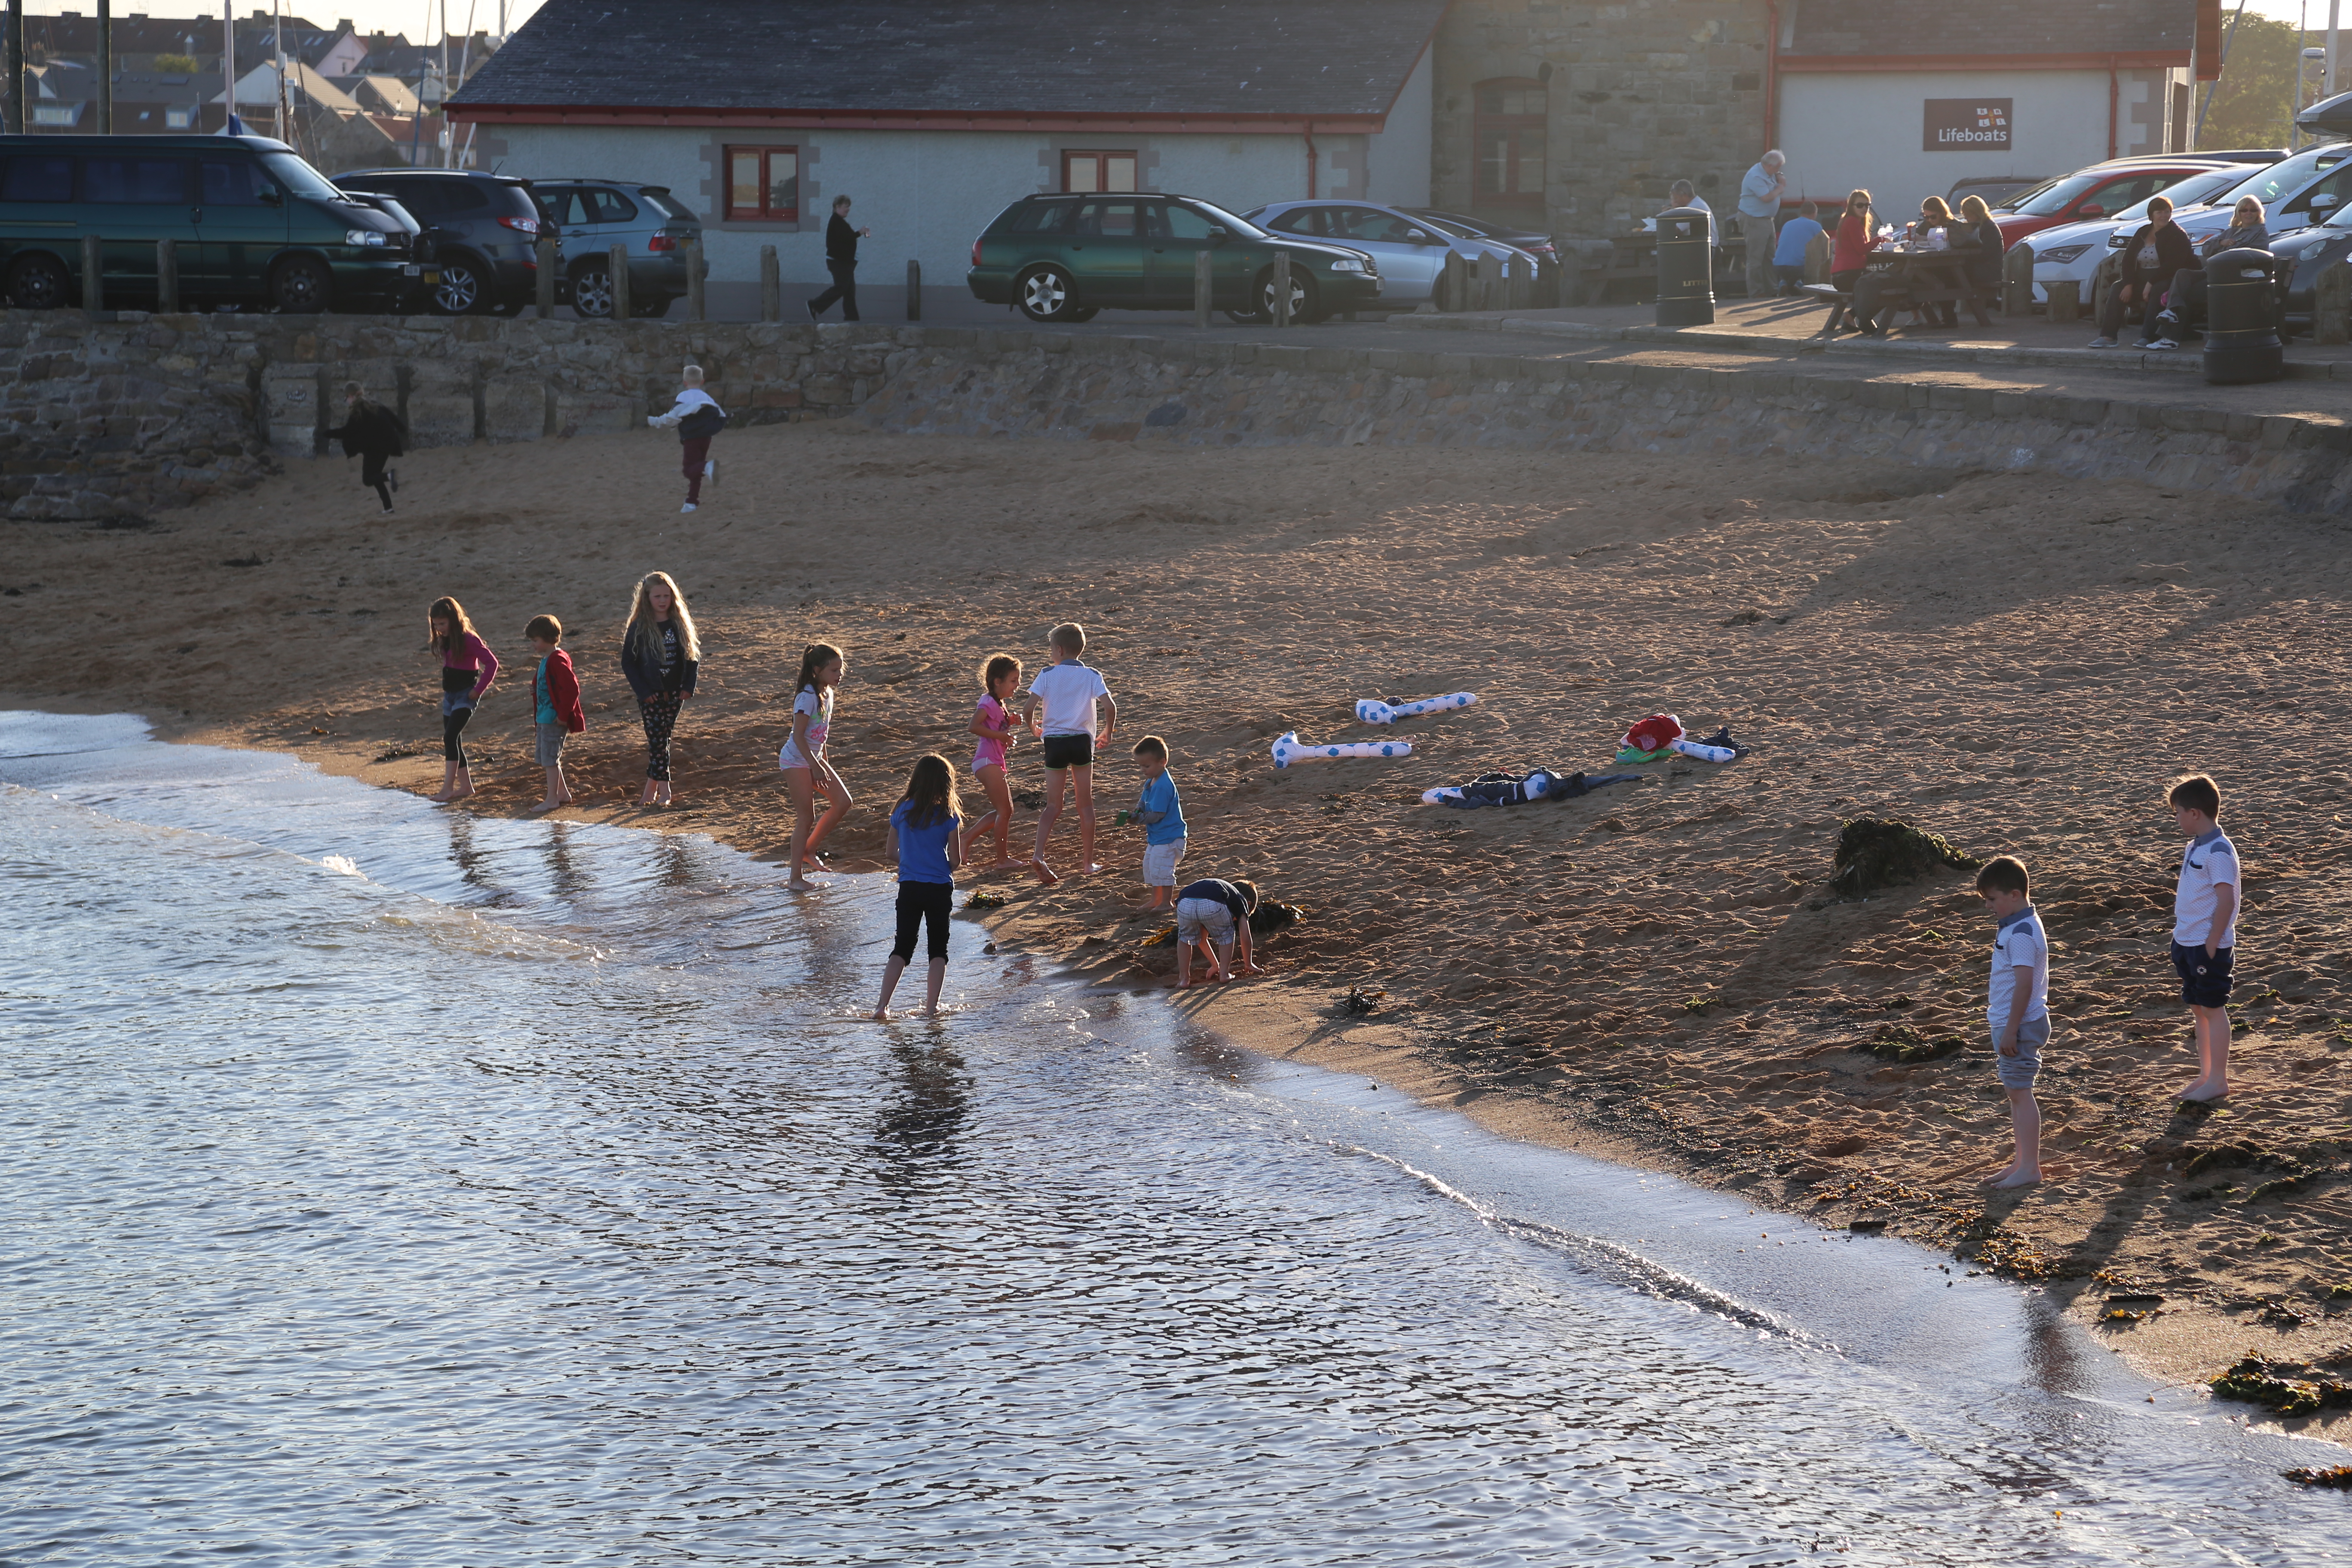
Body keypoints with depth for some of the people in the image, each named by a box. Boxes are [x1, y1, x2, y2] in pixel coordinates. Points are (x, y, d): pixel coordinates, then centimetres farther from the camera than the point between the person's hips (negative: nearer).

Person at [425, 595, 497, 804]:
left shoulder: (469, 640, -17)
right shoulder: (444, 641, 9)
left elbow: (492, 663, -19)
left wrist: (479, 690, -17)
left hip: (466, 695, -9)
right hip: (450, 694, 9)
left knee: (450, 737, -20)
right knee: (453, 741, 11)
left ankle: (448, 788, -24)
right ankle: (465, 785, 20)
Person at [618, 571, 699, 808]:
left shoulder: (680, 625, 2)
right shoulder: (638, 628, -7)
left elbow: (693, 656, 8)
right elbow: (628, 663, -5)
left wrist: (688, 686, -4)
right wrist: (643, 691, -13)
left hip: (674, 693, 3)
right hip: (651, 695, -3)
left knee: (661, 738, 7)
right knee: (657, 739, -4)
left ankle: (651, 788, 14)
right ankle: (664, 791, 1)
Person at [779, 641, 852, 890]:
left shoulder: (827, 694, 6)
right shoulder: (807, 697, -21)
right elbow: (798, 736, -22)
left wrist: (823, 762, 19)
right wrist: (816, 767, -23)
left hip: (814, 758, 9)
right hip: (797, 760, -9)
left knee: (843, 801, 1)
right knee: (806, 816, -7)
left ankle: (808, 851, 13)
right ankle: (796, 877, 0)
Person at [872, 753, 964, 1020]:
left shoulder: (902, 810, -1)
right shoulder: (947, 815, -9)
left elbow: (891, 849, 9)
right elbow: (956, 860, -7)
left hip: (909, 887, 2)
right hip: (940, 888, -2)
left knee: (902, 947, 8)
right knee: (938, 948, 11)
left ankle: (883, 1005, -4)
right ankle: (931, 1006, 6)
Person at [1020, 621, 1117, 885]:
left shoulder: (1047, 674, -2)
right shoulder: (1091, 675, 0)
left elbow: (1028, 711, -9)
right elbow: (1111, 707, -12)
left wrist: (1035, 729, 12)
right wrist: (1107, 731, 7)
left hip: (1054, 742, 0)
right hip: (1081, 741, 0)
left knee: (1053, 805, 6)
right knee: (1086, 804, 12)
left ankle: (1039, 856, -13)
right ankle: (1088, 861, 16)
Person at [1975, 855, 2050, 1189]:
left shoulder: (2021, 934, -22)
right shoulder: (2014, 926, 10)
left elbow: (2024, 985, -25)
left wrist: (2011, 1031, -23)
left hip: (2020, 1026, -10)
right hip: (2007, 1023, 10)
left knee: (2019, 1092, -5)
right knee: (2014, 1092, 15)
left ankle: (2030, 1167, 0)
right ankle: (2022, 1162, 23)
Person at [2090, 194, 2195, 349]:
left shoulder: (2177, 235, -5)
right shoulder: (2143, 233, 13)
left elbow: (2172, 265, -17)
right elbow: (2128, 260, 7)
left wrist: (2151, 284, -25)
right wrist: (2128, 284, -10)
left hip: (2166, 281, -6)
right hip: (2142, 280, 6)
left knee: (2157, 292, -38)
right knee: (2117, 288, -16)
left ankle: (2147, 337, -43)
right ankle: (2107, 336, -26)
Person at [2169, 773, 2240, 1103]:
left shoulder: (2218, 852, -19)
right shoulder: (2195, 847, 10)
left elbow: (2226, 901, -22)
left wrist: (2212, 945, -21)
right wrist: (2183, 943, 15)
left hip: (2209, 946, -9)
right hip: (2187, 942, 9)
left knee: (2213, 1010, 0)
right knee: (2199, 1010, 14)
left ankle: (2218, 1081, 8)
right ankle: (2205, 1076, 23)